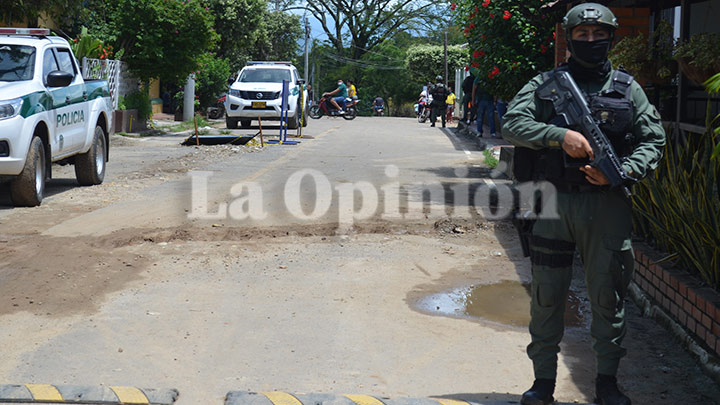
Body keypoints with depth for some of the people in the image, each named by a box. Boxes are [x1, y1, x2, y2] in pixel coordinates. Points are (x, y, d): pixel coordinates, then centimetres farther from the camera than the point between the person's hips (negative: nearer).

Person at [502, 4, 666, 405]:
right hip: (555, 202, 0)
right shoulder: (546, 84, 6)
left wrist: (619, 172, -12)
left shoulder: (628, 88, 8)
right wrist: (561, 135, -21)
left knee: (608, 296, 7)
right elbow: (513, 123, -6)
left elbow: (654, 141, 6)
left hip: (608, 204, 0)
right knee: (547, 296, 7)